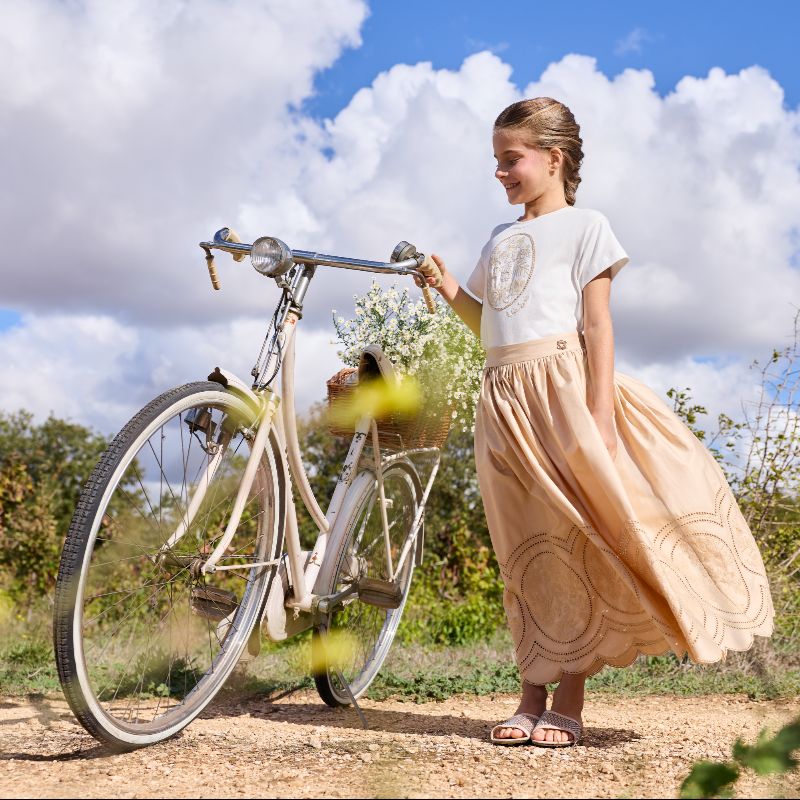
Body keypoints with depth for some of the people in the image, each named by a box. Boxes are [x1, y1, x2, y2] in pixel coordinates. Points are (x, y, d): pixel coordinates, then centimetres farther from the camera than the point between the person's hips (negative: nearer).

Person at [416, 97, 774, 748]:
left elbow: (598, 323, -6)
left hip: (562, 388, -6)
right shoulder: (499, 241, 23)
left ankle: (568, 704, -1)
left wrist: (600, 415, -15)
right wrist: (451, 291, 7)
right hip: (504, 400, 6)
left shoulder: (583, 226, 3)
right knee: (525, 553, 5)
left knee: (573, 543, -6)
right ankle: (532, 696, 9)